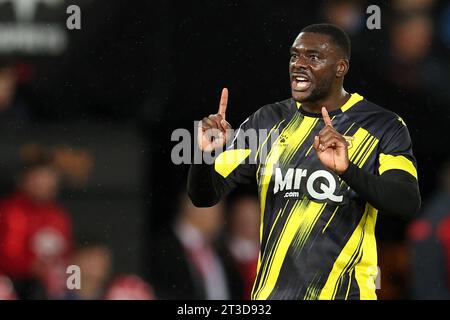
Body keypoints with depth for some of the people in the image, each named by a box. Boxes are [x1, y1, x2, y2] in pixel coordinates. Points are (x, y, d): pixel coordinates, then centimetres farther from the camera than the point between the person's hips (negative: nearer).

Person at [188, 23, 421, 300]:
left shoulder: (382, 127, -5)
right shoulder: (269, 122, 6)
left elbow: (408, 204, -20)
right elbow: (204, 197, 5)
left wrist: (347, 170, -36)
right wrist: (205, 153, -17)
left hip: (344, 292, -3)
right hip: (271, 291, 3)